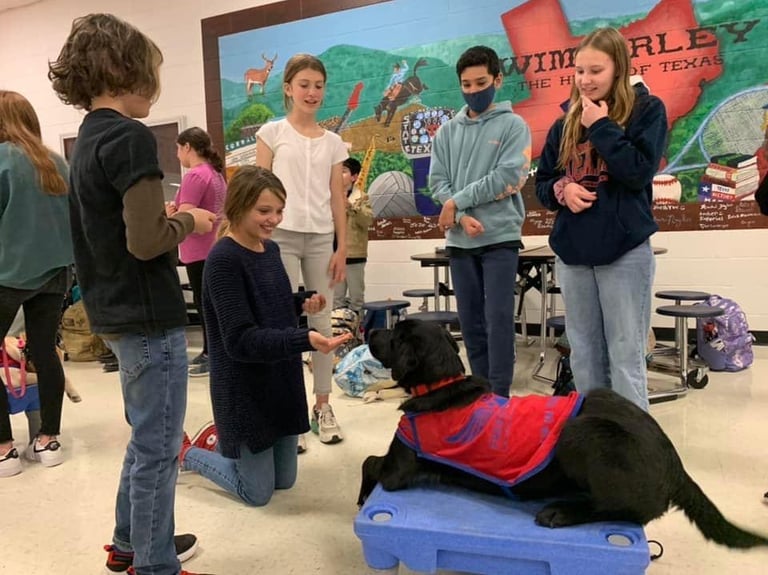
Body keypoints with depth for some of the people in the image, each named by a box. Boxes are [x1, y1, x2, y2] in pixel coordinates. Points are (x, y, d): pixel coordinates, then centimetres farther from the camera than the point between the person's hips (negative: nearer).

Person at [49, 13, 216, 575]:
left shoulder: (86, 140, 12)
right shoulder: (130, 137, -17)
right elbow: (145, 241, -24)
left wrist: (171, 216, 9)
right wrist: (188, 221, -7)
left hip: (116, 315, 10)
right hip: (150, 317, -10)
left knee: (145, 438, 23)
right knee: (158, 448, 4)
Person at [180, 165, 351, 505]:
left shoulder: (270, 249, 3)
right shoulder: (223, 260, -21)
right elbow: (241, 340, -26)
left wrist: (303, 303, -3)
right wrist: (305, 340, -37)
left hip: (282, 380, 8)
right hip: (245, 391, -8)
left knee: (284, 480, 18)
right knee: (258, 492, 8)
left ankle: (221, 439, 39)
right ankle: (184, 453, 29)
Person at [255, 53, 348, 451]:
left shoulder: (333, 142, 11)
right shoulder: (272, 133, 3)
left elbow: (337, 198, 9)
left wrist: (342, 248, 4)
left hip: (321, 238, 3)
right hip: (281, 236, -3)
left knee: (322, 322, 8)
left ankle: (322, 407, 20)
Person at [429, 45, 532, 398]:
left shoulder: (513, 125, 1)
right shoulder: (447, 132, 12)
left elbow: (508, 178, -11)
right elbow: (437, 182, 4)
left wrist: (457, 202, -10)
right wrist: (461, 217, -13)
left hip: (500, 237, -4)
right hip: (459, 240, 4)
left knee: (498, 320, -5)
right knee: (470, 322, 9)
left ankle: (499, 397, 4)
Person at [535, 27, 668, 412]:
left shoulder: (646, 110, 0)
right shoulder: (566, 123, 11)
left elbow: (639, 171, -13)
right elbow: (542, 182, 14)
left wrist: (602, 127, -10)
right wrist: (561, 189, -7)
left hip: (625, 250, -4)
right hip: (572, 251, 5)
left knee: (626, 357, 0)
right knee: (583, 355, 12)